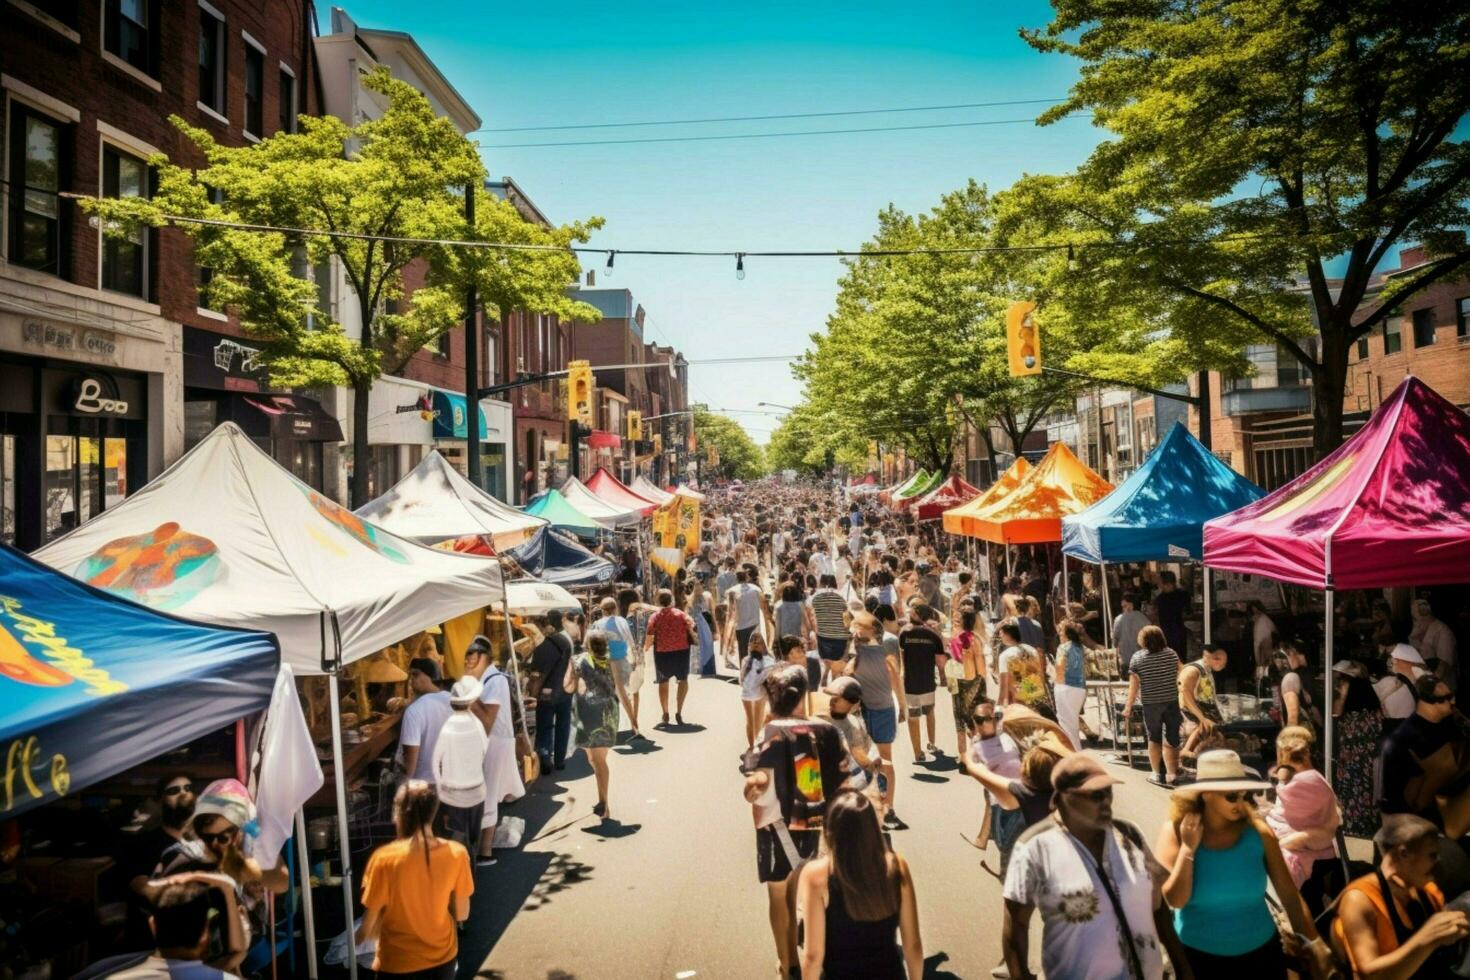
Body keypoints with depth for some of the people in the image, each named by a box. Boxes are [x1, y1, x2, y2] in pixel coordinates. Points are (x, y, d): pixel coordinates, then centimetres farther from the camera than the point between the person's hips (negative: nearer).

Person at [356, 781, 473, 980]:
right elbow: (461, 914, -3)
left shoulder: (385, 859, -23)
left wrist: (358, 939, 9)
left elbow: (369, 923, -13)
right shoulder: (456, 853, -14)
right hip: (443, 957, 3)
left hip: (398, 964, -2)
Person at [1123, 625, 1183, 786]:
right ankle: (1172, 774, 10)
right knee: (1171, 739, 7)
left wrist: (1128, 707, -3)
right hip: (1172, 702, 2)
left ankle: (1157, 774, 18)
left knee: (1154, 739, 12)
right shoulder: (1172, 654, -2)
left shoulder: (1137, 658, -9)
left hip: (1151, 704, -2)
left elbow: (1134, 686, -9)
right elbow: (1178, 676, 10)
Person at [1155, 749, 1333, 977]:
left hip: (1261, 952, 2)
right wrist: (1188, 849, -23)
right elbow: (1175, 900, -17)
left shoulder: (1257, 831, -8)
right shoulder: (1175, 831, -13)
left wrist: (1314, 941, -8)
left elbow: (1288, 893, -3)